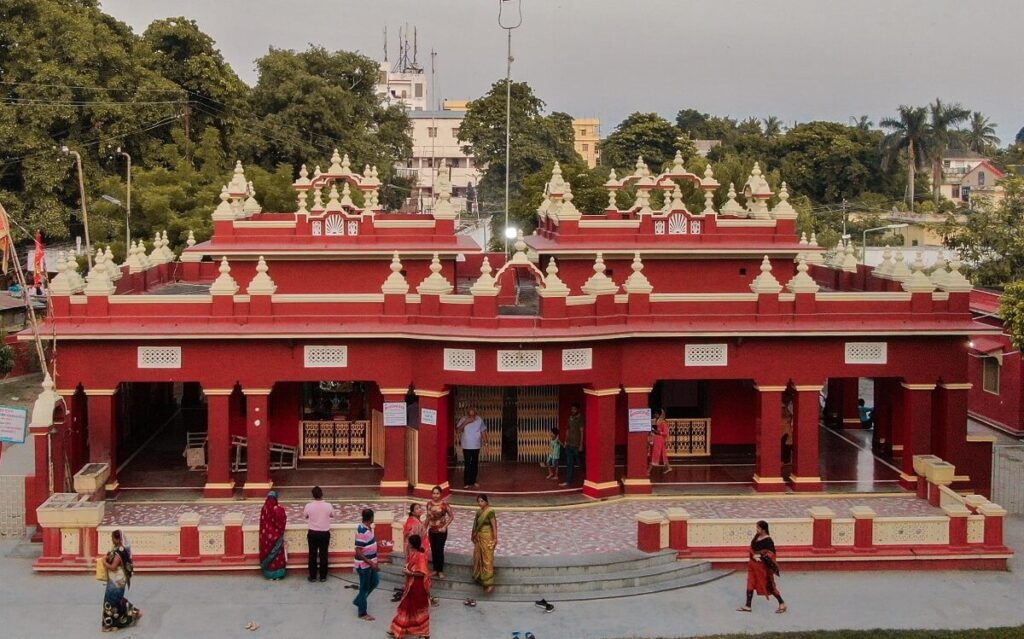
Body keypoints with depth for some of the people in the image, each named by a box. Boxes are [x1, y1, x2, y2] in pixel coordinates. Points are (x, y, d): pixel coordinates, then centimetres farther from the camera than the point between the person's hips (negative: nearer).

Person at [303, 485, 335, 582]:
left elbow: (305, 516, 7)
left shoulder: (308, 506, -12)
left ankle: (312, 576, 14)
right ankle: (323, 576, 14)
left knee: (312, 555, 9)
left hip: (313, 533, 0)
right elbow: (332, 515, 9)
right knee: (323, 554, 9)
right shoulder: (328, 506, -12)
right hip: (325, 533, 0)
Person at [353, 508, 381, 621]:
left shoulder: (369, 528, 1)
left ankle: (358, 600, 37)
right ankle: (363, 613, 19)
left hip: (370, 562, 9)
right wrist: (371, 563, -25)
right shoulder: (362, 531, -28)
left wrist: (373, 562, 21)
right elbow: (358, 552, -27)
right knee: (365, 587, 4)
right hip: (364, 564, -9)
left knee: (375, 581, 23)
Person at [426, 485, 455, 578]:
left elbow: (451, 516, -9)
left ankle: (440, 571, 9)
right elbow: (428, 517, 11)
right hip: (432, 531, 4)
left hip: (441, 531, -4)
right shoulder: (429, 503, 0)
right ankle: (435, 570, 23)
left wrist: (445, 526, -15)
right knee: (433, 550, 10)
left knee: (439, 550, -4)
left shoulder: (444, 504, -14)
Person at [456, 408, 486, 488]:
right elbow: (457, 430, -17)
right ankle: (466, 483, -3)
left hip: (476, 446, 3)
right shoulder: (463, 420, -9)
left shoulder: (479, 420, -2)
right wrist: (465, 423, -25)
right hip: (466, 446, -3)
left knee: (475, 464, 9)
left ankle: (473, 482, 21)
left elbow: (483, 429, 13)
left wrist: (482, 435, -3)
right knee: (468, 464, -9)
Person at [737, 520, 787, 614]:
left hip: (763, 566, -8)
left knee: (769, 585, 2)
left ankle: (782, 604, 18)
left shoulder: (768, 540, -19)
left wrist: (760, 556, -27)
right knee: (750, 584, 10)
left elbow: (770, 554, -22)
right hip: (753, 564, 8)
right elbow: (752, 548, 6)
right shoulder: (757, 536, 3)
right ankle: (747, 606, 19)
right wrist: (754, 555, -13)